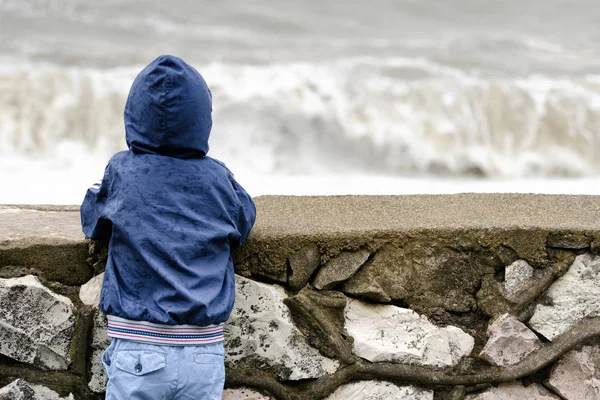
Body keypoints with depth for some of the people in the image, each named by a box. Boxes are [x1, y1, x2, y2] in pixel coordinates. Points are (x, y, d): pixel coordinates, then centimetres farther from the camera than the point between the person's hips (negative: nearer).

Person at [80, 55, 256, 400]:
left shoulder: (122, 171, -3)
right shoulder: (218, 178, -1)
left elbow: (92, 220, 12)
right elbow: (245, 221, 17)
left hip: (137, 356, -1)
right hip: (205, 356, 1)